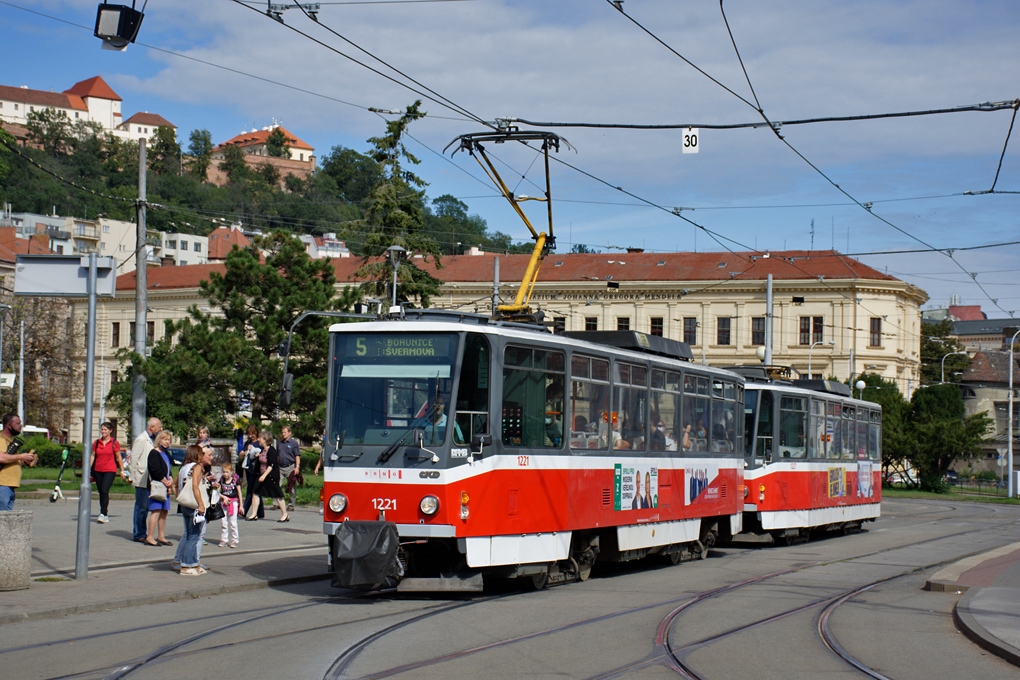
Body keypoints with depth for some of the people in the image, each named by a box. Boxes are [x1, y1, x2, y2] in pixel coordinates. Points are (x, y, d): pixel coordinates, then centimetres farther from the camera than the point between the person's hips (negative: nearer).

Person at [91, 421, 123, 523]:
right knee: (101, 493, 8)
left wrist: (122, 470, 4)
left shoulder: (114, 443, -1)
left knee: (105, 491, -18)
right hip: (98, 471, 4)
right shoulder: (96, 442, 8)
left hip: (110, 470, -4)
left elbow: (118, 457, 3)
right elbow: (92, 456, 11)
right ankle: (105, 515, 18)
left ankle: (103, 514, -20)